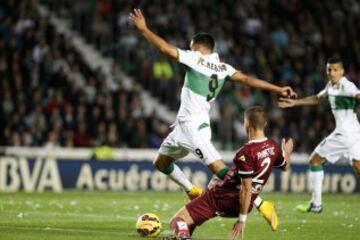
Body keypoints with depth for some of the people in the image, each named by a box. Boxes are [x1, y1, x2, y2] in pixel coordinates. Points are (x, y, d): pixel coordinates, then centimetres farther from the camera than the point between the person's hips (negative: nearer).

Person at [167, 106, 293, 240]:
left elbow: (246, 189, -25)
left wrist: (242, 219, -19)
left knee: (177, 221, -11)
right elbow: (285, 166, 19)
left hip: (221, 199, -8)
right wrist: (287, 153, 42)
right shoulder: (273, 147, -2)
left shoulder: (246, 153, -26)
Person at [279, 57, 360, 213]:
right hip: (339, 133, 9)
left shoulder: (346, 86, -14)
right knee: (315, 160, 16)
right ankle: (316, 204, 24)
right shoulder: (331, 86, 14)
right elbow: (318, 99, 33)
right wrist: (295, 102, 37)